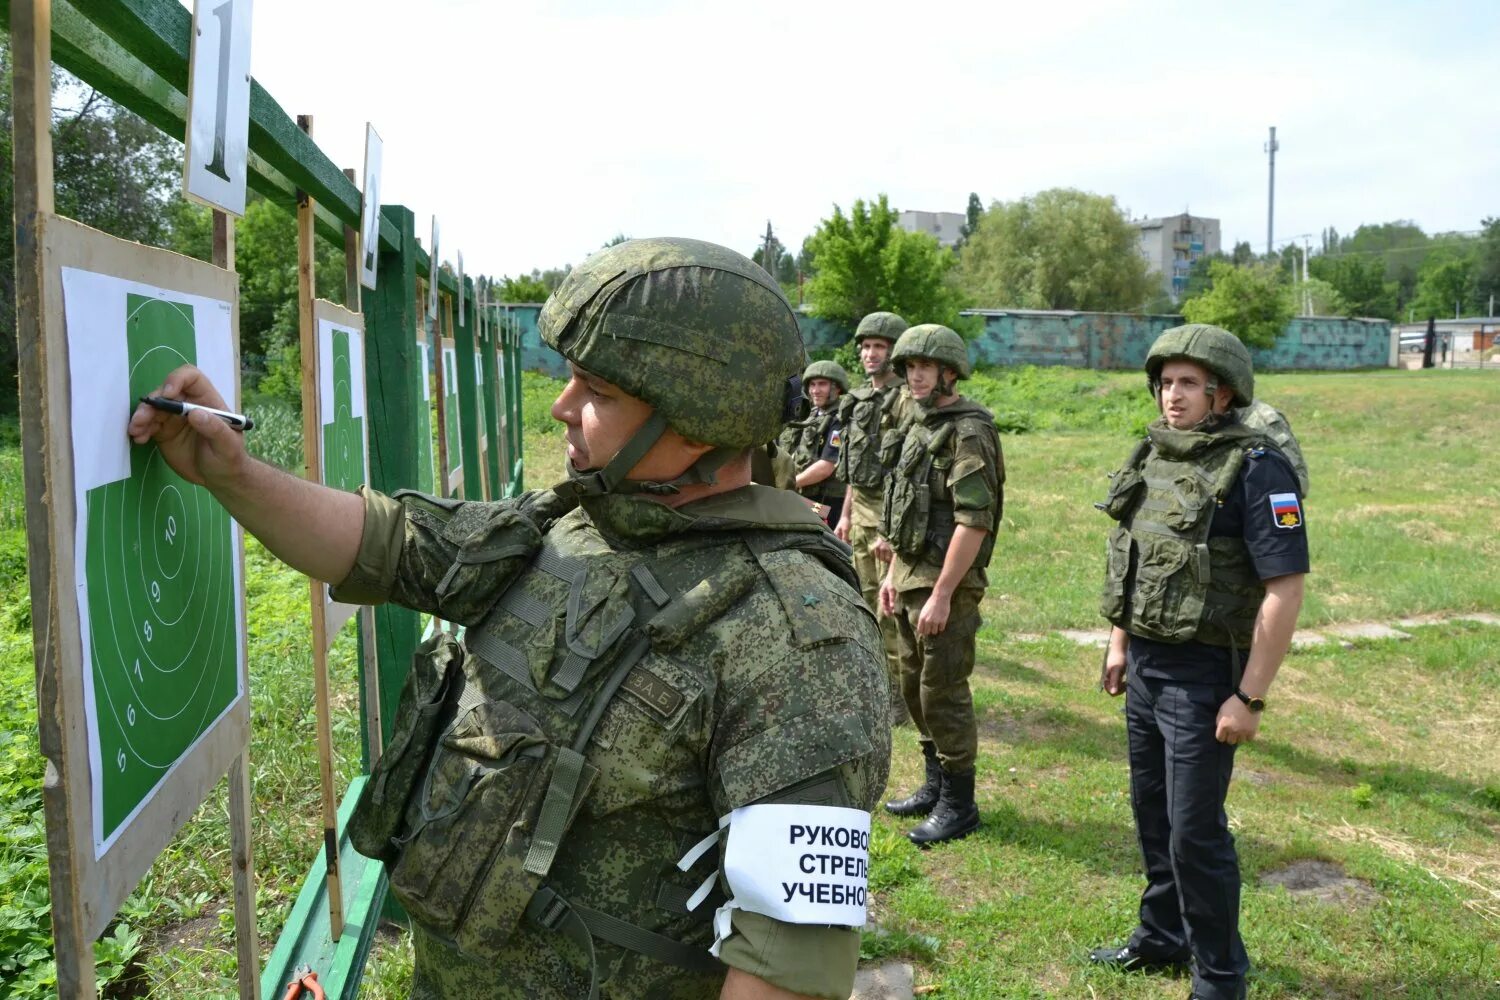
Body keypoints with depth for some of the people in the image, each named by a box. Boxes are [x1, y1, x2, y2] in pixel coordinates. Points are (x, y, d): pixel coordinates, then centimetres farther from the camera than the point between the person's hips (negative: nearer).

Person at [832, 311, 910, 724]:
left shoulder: (906, 400, -13)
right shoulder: (859, 399, 14)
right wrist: (846, 515, 19)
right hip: (861, 512, 9)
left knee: (890, 607, -6)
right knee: (868, 601, 15)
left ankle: (898, 696, 2)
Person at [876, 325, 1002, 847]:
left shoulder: (969, 433, -15)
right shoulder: (919, 426, 14)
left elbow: (973, 522, -22)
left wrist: (941, 595, -23)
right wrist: (893, 573, 17)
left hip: (945, 581, -9)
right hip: (909, 574, 9)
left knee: (944, 691, -2)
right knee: (915, 685, 16)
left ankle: (959, 803, 11)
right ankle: (935, 784, 31)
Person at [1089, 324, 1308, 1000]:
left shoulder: (1254, 469, -16)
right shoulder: (1153, 457, 6)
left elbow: (1285, 590, -19)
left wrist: (1250, 697, -20)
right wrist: (1119, 644, 17)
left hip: (1203, 676, -7)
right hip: (1145, 667, 7)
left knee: (1195, 830, 2)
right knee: (1151, 811, 19)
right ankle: (1162, 937, 39)